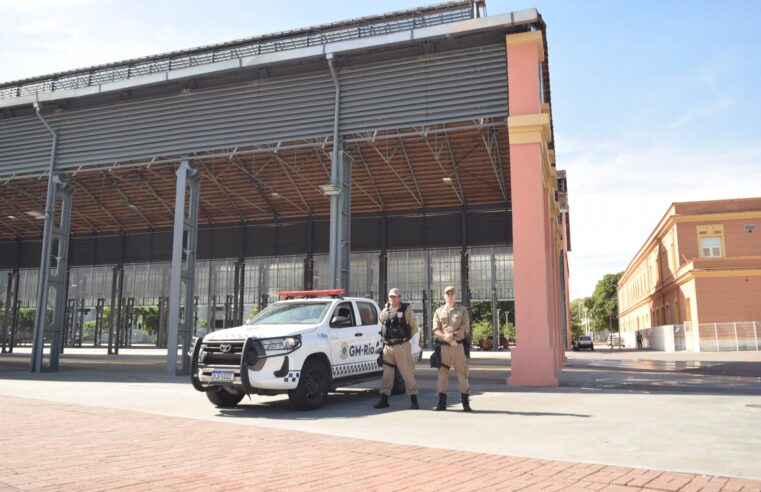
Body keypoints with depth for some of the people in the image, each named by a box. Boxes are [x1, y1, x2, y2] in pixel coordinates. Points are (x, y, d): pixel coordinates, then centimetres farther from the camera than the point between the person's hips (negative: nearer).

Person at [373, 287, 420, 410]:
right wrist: (385, 338, 12)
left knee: (407, 373, -3)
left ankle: (413, 399, 5)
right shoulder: (385, 311, 11)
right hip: (388, 346, 4)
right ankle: (384, 399, 13)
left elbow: (414, 327, 3)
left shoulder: (407, 310, -1)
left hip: (402, 346, -4)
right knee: (387, 373, 7)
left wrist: (407, 337, -5)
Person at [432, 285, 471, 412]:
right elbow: (436, 330, 3)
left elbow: (466, 328, -1)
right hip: (443, 346, 2)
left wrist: (453, 334, -15)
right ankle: (442, 403, 8)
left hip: (459, 346, -2)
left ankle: (466, 403, 4)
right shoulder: (439, 311, 13)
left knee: (462, 374, -2)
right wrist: (448, 339, -12)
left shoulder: (462, 310, 10)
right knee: (442, 374, 2)